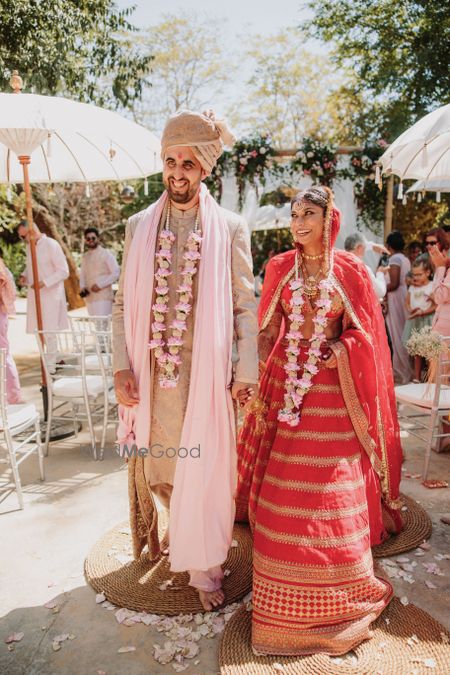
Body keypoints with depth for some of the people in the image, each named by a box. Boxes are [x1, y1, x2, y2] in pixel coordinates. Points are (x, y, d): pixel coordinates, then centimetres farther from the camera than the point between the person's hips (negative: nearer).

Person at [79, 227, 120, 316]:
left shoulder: (106, 254, 0)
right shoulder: (85, 257, 16)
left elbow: (116, 272, -6)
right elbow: (82, 275, 23)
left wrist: (100, 285, -14)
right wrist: (82, 287, 2)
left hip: (103, 297, -5)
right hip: (90, 298, 5)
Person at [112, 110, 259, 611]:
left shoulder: (230, 229, 0)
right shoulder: (139, 227, 6)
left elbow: (246, 306, -1)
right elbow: (123, 304, 4)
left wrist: (246, 373, -6)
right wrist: (121, 367, -4)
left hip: (206, 371, -2)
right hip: (151, 372, 3)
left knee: (205, 467, 5)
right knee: (155, 463, 15)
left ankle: (204, 567, 25)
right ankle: (180, 527, 45)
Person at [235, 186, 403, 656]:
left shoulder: (350, 270, 0)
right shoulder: (280, 268, 4)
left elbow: (364, 331, 5)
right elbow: (267, 331, 3)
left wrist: (338, 351, -13)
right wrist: (259, 384, -5)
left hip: (334, 389, -1)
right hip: (285, 383, 1)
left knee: (333, 496, 4)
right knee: (282, 490, 6)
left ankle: (336, 593, 27)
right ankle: (284, 594, 26)